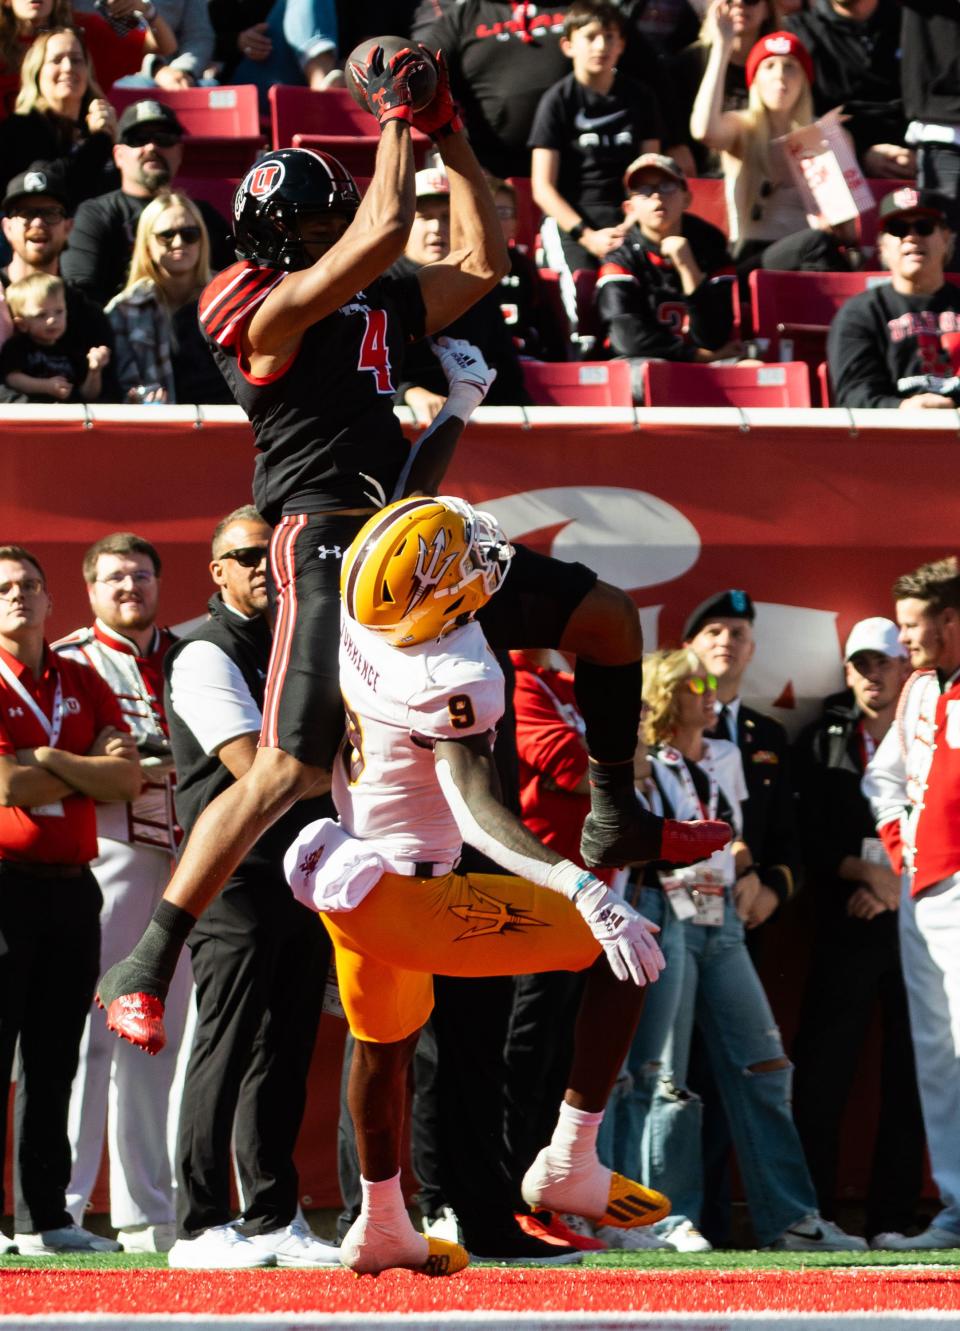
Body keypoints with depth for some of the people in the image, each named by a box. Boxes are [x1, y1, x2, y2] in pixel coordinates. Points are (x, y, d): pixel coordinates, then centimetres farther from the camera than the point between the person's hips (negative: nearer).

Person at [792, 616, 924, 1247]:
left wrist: (897, 887, -8)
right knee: (821, 1075, -6)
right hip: (847, 930, 0)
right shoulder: (822, 743, 10)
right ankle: (813, 1216, -2)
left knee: (910, 1078, -1)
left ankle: (892, 1220, 2)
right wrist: (864, 872, -11)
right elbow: (810, 840, 3)